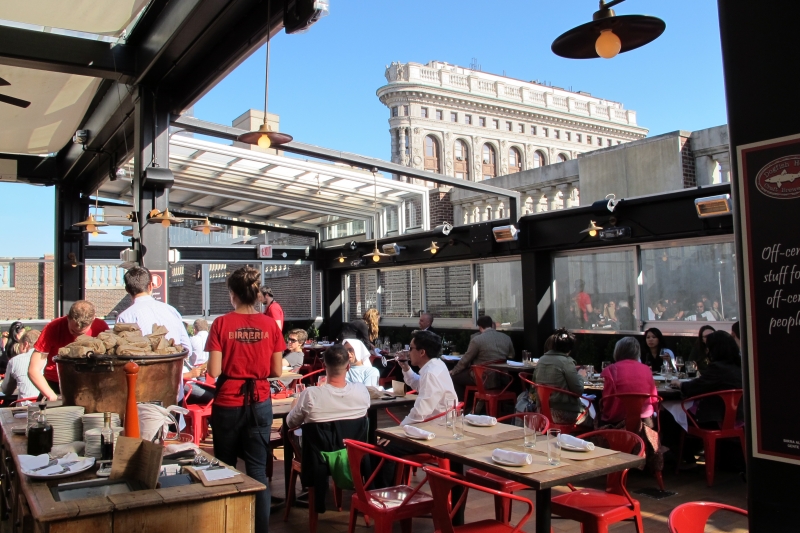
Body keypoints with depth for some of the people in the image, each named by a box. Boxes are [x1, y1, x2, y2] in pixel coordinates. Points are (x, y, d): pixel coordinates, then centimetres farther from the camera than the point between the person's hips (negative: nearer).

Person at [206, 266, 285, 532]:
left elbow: (214, 371, -11)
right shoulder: (270, 325, -5)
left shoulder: (221, 324, -9)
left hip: (227, 403, -1)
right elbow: (276, 371, -2)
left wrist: (232, 366, 10)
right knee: (258, 469, 7)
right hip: (259, 403, 1)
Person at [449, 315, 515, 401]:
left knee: (454, 377, 12)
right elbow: (511, 356, 17)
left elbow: (465, 360, -5)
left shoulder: (477, 339, -14)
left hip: (484, 379, -7)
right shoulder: (507, 338, 1)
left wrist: (453, 371, 11)